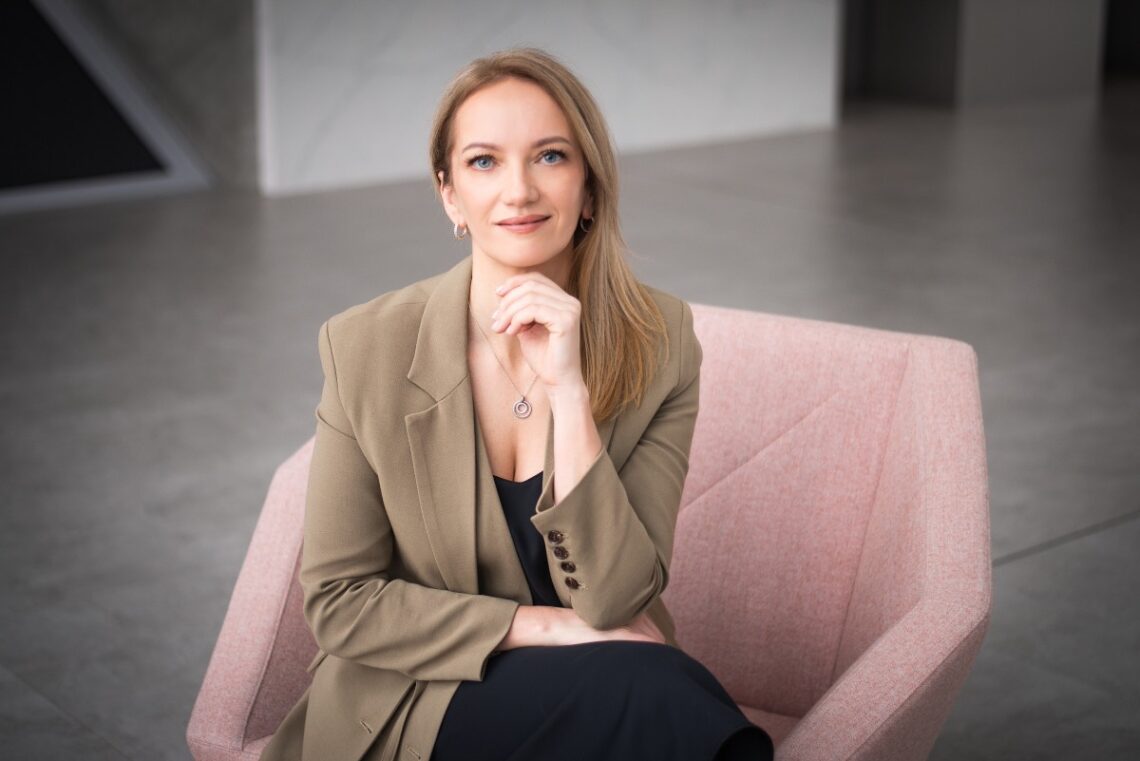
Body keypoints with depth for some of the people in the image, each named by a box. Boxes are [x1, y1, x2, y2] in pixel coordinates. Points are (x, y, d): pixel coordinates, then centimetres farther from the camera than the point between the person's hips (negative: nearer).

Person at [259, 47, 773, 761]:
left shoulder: (660, 341, -8)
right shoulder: (366, 347, -11)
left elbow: (614, 599, -14)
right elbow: (338, 601, -6)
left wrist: (568, 389, -24)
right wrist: (549, 627, -15)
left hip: (600, 692, 3)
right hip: (418, 698, -2)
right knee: (648, 686, -31)